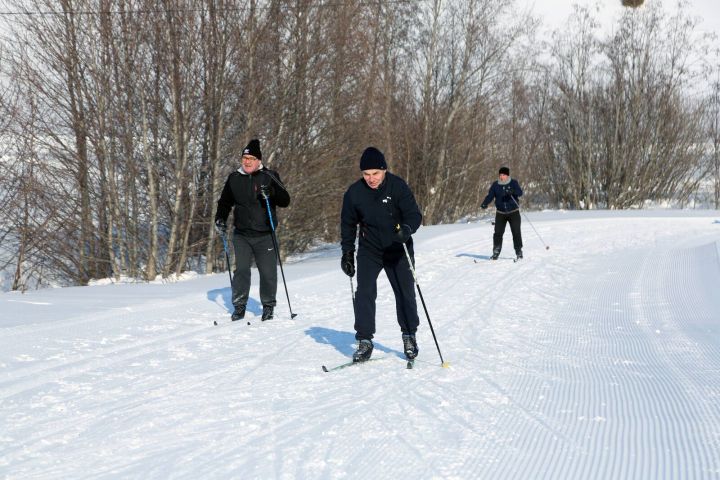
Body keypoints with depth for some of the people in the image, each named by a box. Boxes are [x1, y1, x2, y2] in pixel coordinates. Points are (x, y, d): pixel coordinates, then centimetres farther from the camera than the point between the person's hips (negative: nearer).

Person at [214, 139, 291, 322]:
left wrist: (270, 194, -24)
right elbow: (224, 202, 21)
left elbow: (285, 201, -7)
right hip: (241, 235, 2)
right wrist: (220, 219, 6)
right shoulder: (234, 178, 7)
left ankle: (268, 306, 18)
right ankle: (239, 306, 9)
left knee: (268, 272, 2)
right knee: (241, 270, -4)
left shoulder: (269, 176, -1)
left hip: (265, 236, -1)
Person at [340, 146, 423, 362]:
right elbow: (348, 224, 5)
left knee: (405, 294, 4)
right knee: (364, 293, -11)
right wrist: (347, 253, 3)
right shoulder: (354, 192, -8)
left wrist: (406, 229, -39)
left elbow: (414, 214, -17)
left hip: (398, 250, -1)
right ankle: (364, 341, -3)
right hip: (369, 250, 1)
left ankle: (409, 336, 22)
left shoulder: (397, 186, -15)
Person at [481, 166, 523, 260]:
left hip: (513, 212, -2)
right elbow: (490, 196, -2)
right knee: (498, 233, -6)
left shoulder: (513, 182, -3)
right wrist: (484, 204, -21)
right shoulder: (495, 185, 3)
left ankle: (519, 251, 8)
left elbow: (520, 192, -15)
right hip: (500, 213, 2)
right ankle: (496, 252, 3)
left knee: (516, 232, -5)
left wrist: (513, 191, -37)